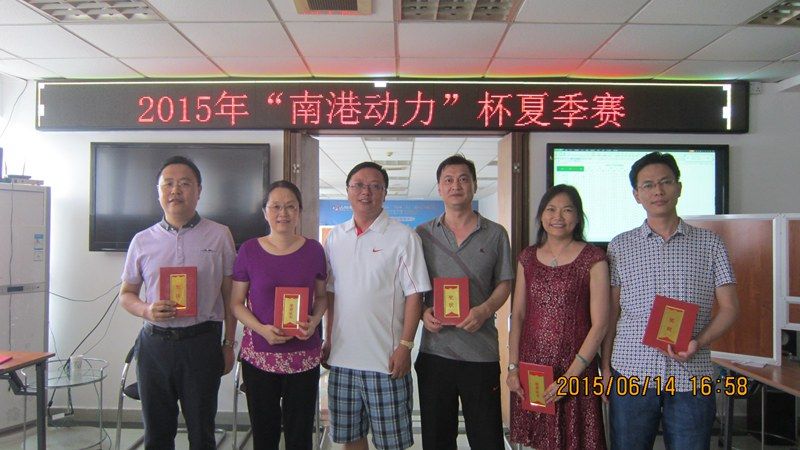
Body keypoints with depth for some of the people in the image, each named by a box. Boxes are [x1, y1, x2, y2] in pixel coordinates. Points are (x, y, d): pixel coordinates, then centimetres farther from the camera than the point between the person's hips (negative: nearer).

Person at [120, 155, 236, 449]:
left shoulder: (219, 236, 1)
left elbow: (229, 294, 4)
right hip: (154, 344, 2)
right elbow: (126, 294, 12)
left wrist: (229, 344, 2)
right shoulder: (143, 241, 6)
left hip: (202, 343, -2)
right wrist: (146, 310, -10)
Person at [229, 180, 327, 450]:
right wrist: (262, 329, -14)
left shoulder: (313, 250, 2)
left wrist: (314, 321, -9)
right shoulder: (249, 250, -1)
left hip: (304, 356, 1)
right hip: (259, 355, 0)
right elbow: (236, 302, 3)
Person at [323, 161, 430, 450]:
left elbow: (414, 295, -7)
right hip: (342, 356, 5)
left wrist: (405, 346, -13)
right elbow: (330, 292, 15)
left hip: (386, 360, -4)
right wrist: (328, 339, 11)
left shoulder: (403, 237, -5)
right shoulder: (335, 237, 9)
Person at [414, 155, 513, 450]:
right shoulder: (422, 234, 5)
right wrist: (423, 312, -10)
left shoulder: (496, 234, 4)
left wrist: (484, 310, -13)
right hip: (434, 350, 1)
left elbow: (504, 284, 6)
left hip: (482, 351, -1)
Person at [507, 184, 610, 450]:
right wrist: (513, 367, 0)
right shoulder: (527, 258, 7)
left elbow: (599, 325, -8)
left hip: (575, 370, -3)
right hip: (530, 367, 3)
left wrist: (570, 376, -13)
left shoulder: (593, 259, -5)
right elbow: (517, 315, 8)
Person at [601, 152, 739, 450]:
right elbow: (611, 312, 6)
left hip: (691, 374, 0)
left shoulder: (710, 244, 6)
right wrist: (606, 368, 2)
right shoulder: (619, 247, 6)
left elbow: (729, 307, 5)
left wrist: (698, 343, -13)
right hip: (632, 372, 0)